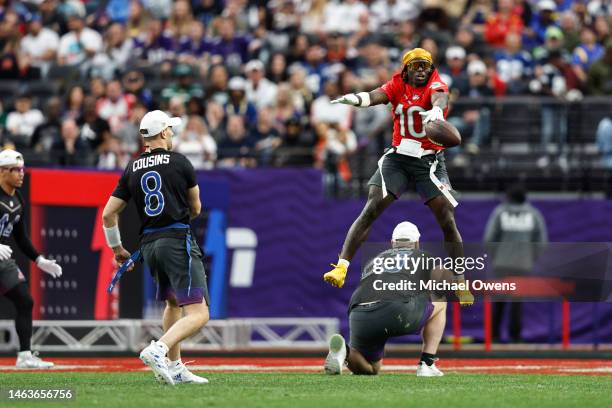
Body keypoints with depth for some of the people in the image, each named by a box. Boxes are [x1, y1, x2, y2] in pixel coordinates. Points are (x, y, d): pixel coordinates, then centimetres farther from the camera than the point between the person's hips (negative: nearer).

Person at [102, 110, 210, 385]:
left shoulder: (132, 169, 10)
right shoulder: (179, 162, -1)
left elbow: (108, 214, 10)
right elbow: (195, 208, 11)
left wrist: (117, 249, 23)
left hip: (148, 245, 6)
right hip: (178, 240, -6)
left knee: (172, 304, 27)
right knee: (198, 313, -11)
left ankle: (174, 367, 25)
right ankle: (158, 350, -33)